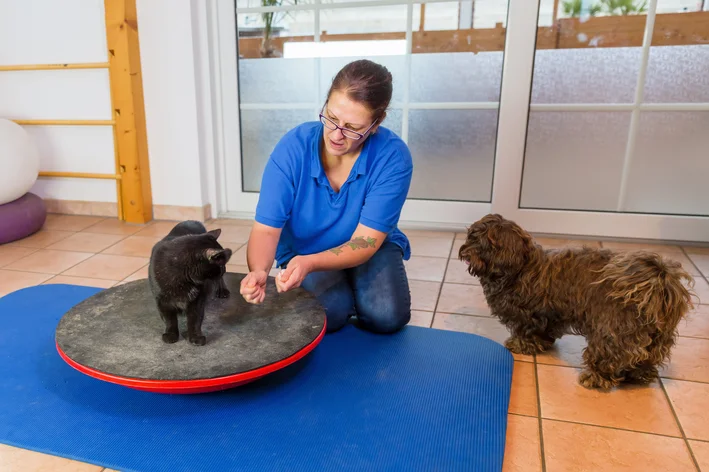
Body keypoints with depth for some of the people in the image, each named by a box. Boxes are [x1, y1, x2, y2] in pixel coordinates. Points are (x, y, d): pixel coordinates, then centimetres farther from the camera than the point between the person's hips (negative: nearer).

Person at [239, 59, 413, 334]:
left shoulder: (393, 157, -26)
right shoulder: (292, 148, -24)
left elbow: (365, 241, -27)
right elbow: (266, 228, -23)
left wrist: (309, 263, -45)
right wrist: (258, 271, -46)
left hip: (371, 249, 0)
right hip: (302, 251, 0)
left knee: (388, 316, -25)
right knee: (328, 314, -27)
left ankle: (356, 293, 9)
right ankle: (343, 299, 9)